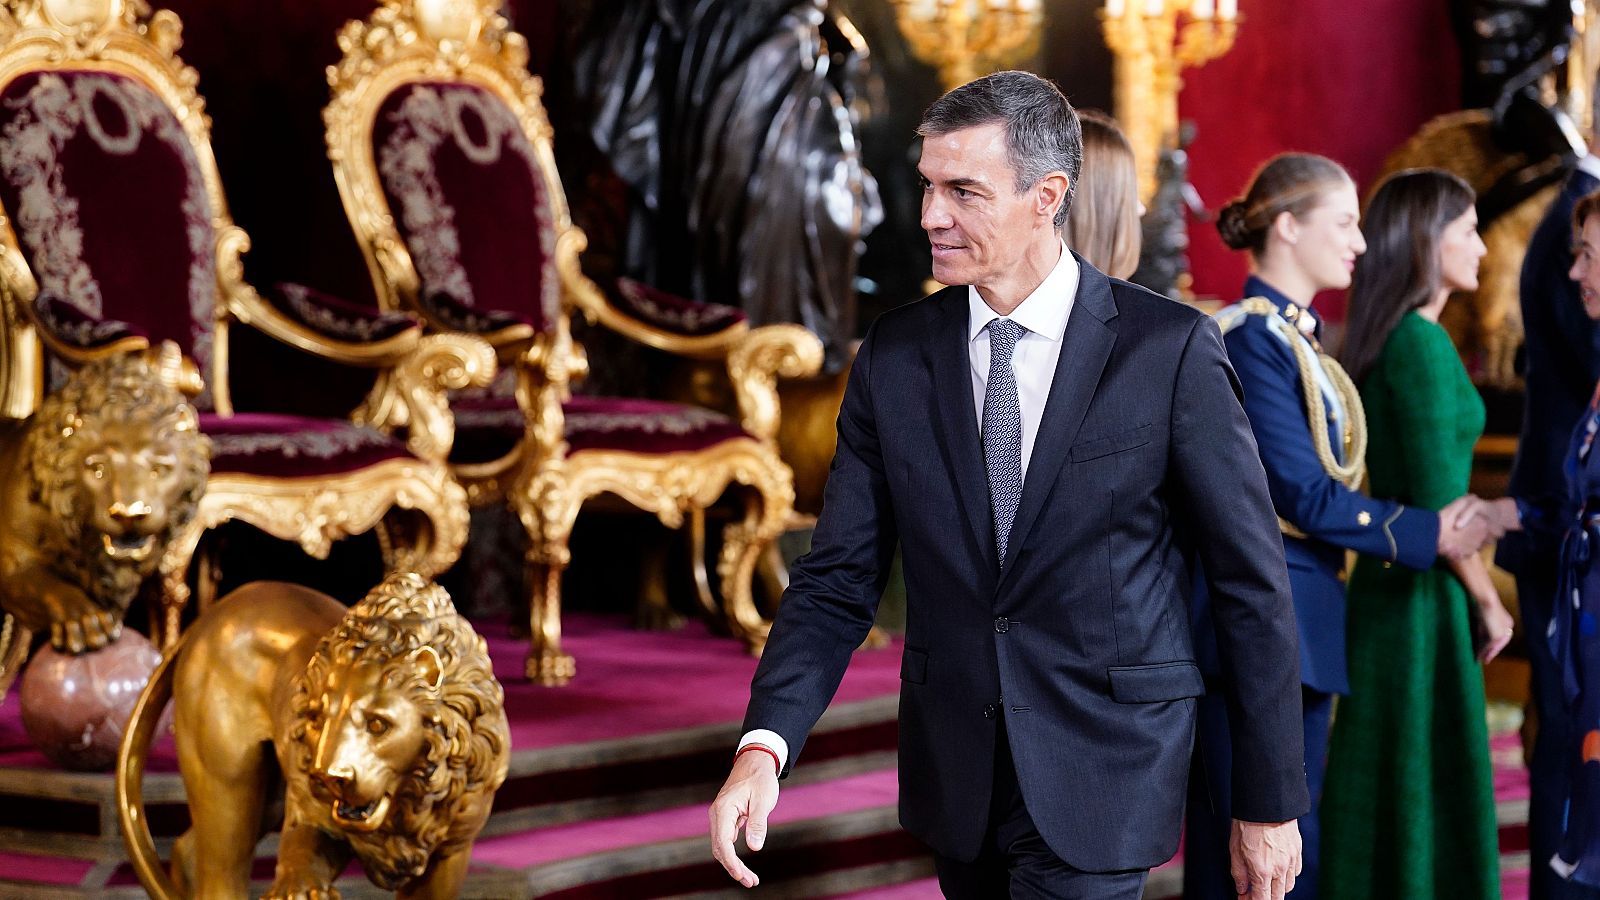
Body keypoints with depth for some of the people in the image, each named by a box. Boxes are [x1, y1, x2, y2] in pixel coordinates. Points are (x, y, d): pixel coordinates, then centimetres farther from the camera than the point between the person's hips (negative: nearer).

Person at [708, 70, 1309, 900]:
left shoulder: (1170, 349, -10)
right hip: (953, 770, 4)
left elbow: (1252, 583, -5)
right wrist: (764, 745, -16)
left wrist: (1270, 802, -3)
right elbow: (839, 577, 1)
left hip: (1100, 774, -4)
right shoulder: (892, 356, 2)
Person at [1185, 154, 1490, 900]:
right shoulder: (1250, 338, -14)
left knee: (1297, 833, 12)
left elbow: (1324, 485, 13)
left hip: (1304, 614, 10)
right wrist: (1427, 534, -11)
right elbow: (1304, 496, -18)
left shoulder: (1299, 337, 14)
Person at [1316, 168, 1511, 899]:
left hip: (1388, 585, 9)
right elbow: (1439, 503, -19)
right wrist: (1489, 603, -8)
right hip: (1423, 597, -9)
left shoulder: (1380, 343, 11)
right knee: (1427, 805, -2)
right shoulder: (1422, 344, -17)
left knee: (1380, 805, 14)